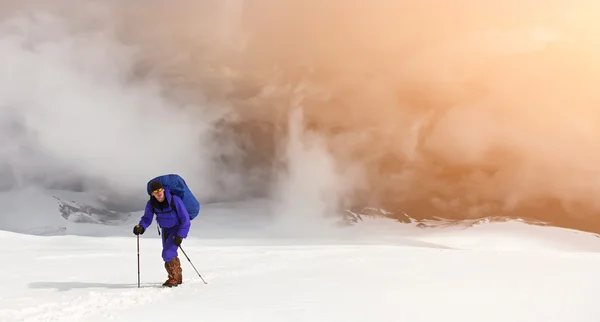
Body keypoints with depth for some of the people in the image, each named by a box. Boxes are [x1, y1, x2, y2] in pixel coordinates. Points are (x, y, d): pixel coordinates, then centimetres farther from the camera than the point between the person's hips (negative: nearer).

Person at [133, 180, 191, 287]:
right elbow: (147, 218, -3)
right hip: (165, 230, 6)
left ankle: (174, 278, 1)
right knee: (170, 255, 17)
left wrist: (180, 236, -26)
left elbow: (185, 219, -23)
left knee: (167, 254, -18)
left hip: (177, 229, -6)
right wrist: (141, 227, -26)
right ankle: (178, 277, 38)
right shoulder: (151, 204, -15)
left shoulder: (175, 200, -28)